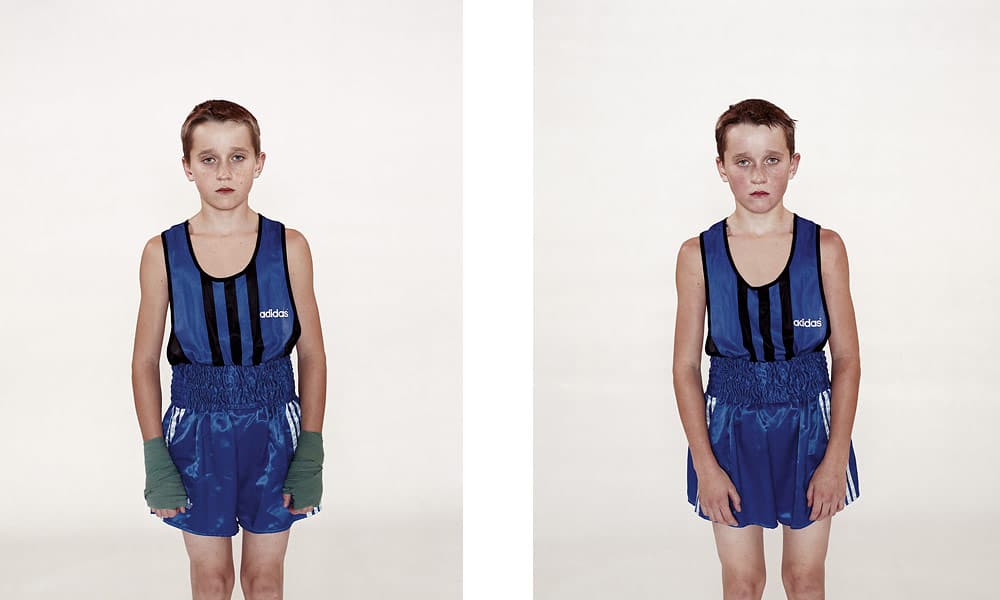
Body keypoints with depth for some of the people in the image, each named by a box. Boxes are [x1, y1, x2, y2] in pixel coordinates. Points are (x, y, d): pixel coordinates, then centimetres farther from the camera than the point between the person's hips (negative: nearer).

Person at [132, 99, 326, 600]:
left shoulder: (289, 247, -5)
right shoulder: (163, 253, -5)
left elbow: (312, 355, -1)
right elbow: (145, 362, 1)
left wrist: (311, 455, -4)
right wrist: (155, 459, -4)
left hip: (274, 431, 0)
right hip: (197, 436, 0)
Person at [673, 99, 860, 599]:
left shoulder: (825, 247, -5)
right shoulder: (698, 255, -5)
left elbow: (847, 360, -3)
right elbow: (685, 366, -2)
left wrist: (836, 458, -9)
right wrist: (704, 464, -8)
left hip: (808, 429, 0)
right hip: (731, 431, 0)